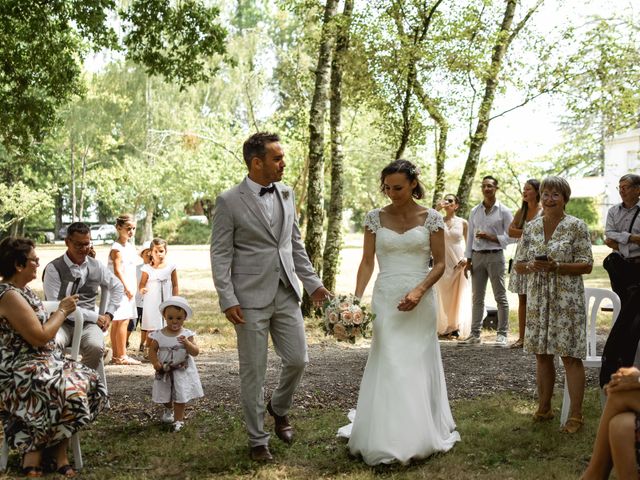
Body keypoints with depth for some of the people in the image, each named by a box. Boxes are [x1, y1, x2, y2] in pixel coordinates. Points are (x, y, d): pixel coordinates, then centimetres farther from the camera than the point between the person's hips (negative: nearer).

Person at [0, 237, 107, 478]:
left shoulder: (22, 291, 14)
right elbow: (40, 337, -19)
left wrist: (61, 311, 6)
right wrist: (62, 310, -7)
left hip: (38, 364, 10)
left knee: (92, 384, -6)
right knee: (69, 393, -31)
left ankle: (58, 449, -3)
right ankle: (33, 451, -11)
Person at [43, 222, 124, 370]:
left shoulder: (96, 266, 11)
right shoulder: (54, 268, -3)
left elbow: (118, 287, 28)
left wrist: (109, 314, 14)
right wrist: (95, 317, -10)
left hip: (87, 324, 3)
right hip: (61, 323, -3)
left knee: (96, 347, -32)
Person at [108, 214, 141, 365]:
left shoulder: (130, 246, 15)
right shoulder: (117, 248, -13)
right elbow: (117, 270, -18)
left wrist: (134, 288, 16)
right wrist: (127, 288, -17)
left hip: (129, 289, 9)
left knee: (116, 323, 11)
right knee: (123, 321, -9)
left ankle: (116, 355, 15)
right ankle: (122, 356, -7)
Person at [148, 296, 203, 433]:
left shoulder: (187, 335, -11)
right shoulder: (159, 335, -8)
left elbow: (195, 352, -14)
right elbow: (152, 350, -1)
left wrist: (187, 343, -32)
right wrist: (155, 362, -18)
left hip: (182, 371, -2)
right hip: (164, 372, 2)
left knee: (180, 396, -3)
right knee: (165, 396, 17)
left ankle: (178, 419, 14)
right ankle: (169, 409, 49)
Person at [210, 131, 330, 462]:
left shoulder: (286, 194, 8)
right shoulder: (229, 202, -8)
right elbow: (220, 255, -8)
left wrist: (312, 282, 13)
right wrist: (228, 300, -14)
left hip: (286, 294, 5)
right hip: (251, 298, -5)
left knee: (298, 360, 6)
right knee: (253, 371, 4)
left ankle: (279, 408, 35)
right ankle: (257, 440, 18)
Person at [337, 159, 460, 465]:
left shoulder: (431, 218, -1)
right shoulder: (375, 218, 3)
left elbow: (440, 263, -1)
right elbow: (367, 262, 3)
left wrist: (419, 290, -16)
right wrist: (356, 299, -9)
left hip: (420, 301, -1)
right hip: (385, 300, 1)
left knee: (418, 367, 5)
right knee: (388, 368, 1)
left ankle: (419, 435, 18)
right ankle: (386, 436, 12)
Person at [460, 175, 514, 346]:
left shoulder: (504, 211, 0)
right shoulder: (474, 212, 11)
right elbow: (470, 237, 10)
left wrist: (491, 238, -15)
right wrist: (468, 261, 6)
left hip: (495, 255, -4)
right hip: (477, 256, 4)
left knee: (500, 297, -1)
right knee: (477, 297, 7)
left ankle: (502, 334, 3)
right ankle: (475, 334, 11)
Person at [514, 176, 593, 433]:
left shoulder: (576, 226, -4)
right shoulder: (531, 227, 9)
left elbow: (586, 265, -7)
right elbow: (518, 265, 11)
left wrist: (555, 266, -19)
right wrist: (531, 266, -11)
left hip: (567, 301, -4)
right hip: (538, 300, 4)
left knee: (570, 356, -3)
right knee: (542, 355, 10)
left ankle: (576, 415, 5)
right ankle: (544, 408, 23)